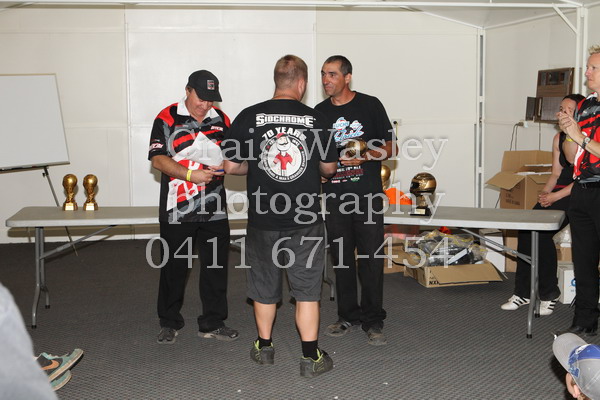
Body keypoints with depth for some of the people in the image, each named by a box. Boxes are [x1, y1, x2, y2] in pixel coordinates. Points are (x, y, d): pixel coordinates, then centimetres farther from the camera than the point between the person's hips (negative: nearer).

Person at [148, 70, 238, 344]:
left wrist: (223, 167, -7)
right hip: (177, 209, -3)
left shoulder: (220, 119, 9)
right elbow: (157, 158, -10)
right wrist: (190, 174, -21)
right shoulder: (167, 118, -4)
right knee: (174, 266, 8)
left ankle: (212, 323, 21)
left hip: (214, 208, 4)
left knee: (216, 266, 7)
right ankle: (169, 323, 24)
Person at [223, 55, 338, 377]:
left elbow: (231, 166, -3)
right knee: (307, 289, 9)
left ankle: (264, 347, 32)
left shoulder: (249, 117, -6)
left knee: (264, 286, 17)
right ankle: (311, 357, 13)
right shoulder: (315, 119, -5)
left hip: (263, 220, 1)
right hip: (306, 221, -1)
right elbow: (329, 168, 5)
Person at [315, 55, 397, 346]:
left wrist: (365, 156, -14)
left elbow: (390, 147, 3)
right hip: (334, 196, 3)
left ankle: (372, 321, 7)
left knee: (371, 258, -3)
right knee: (341, 258, 8)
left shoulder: (370, 105, 2)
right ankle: (348, 316, 20)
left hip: (367, 194, -3)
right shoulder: (320, 112, 11)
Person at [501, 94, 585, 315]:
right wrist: (544, 192, -3)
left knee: (541, 232, -24)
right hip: (560, 190, 7)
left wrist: (556, 196, -19)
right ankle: (522, 292, -3)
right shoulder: (559, 138, 14)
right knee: (526, 230, -13)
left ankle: (549, 294, -9)